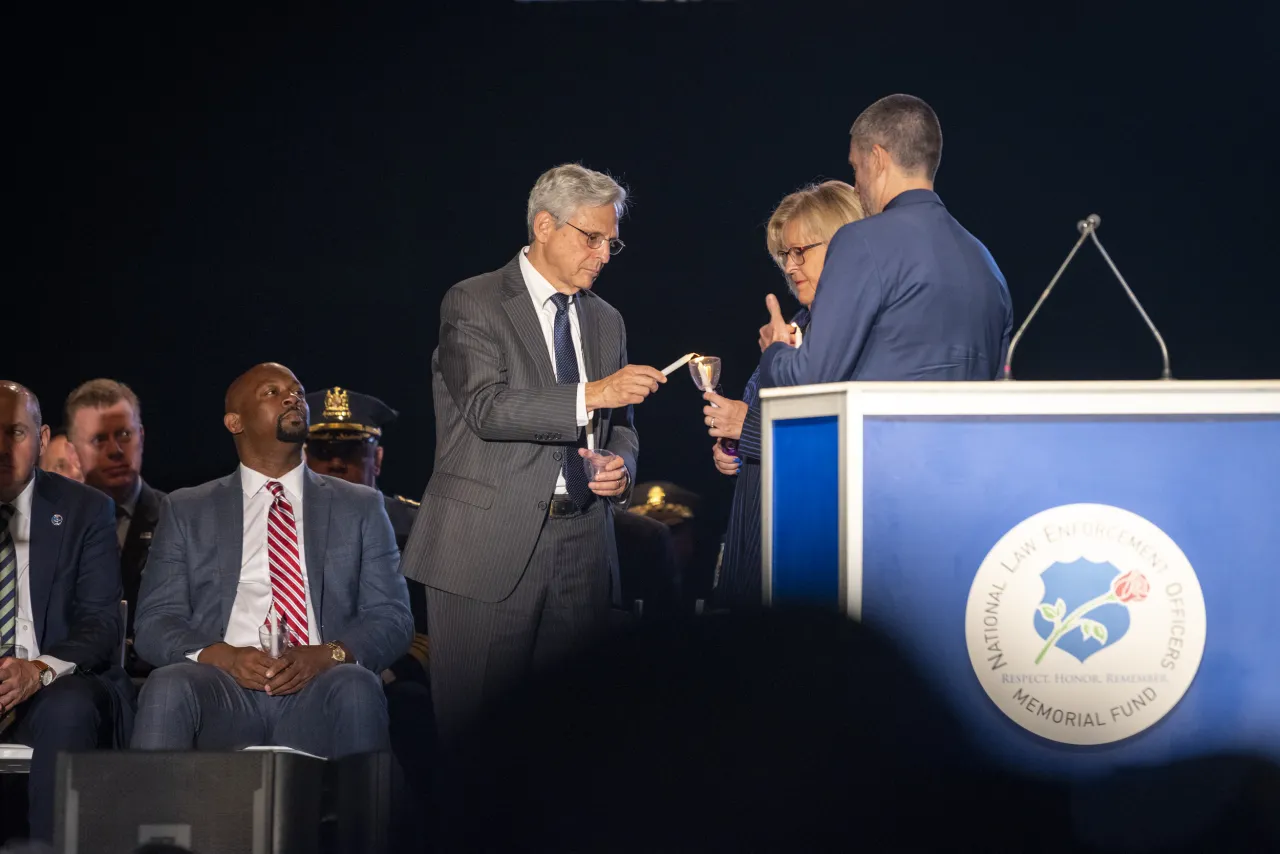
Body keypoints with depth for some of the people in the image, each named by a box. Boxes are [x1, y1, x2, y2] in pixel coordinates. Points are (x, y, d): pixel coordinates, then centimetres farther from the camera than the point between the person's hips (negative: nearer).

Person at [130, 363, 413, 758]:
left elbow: (393, 619, 11)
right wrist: (222, 656, -12)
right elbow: (154, 624, 10)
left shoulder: (361, 507, 20)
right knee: (169, 685, -33)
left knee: (356, 686, -34)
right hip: (224, 692, 0)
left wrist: (326, 655, -11)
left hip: (318, 695, 0)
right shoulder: (185, 511, 18)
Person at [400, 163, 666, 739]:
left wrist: (620, 468, 0)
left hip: (580, 553, 5)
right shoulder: (473, 303, -1)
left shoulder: (606, 321, 18)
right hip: (490, 547, -5)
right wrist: (590, 395, -24)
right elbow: (486, 407, -15)